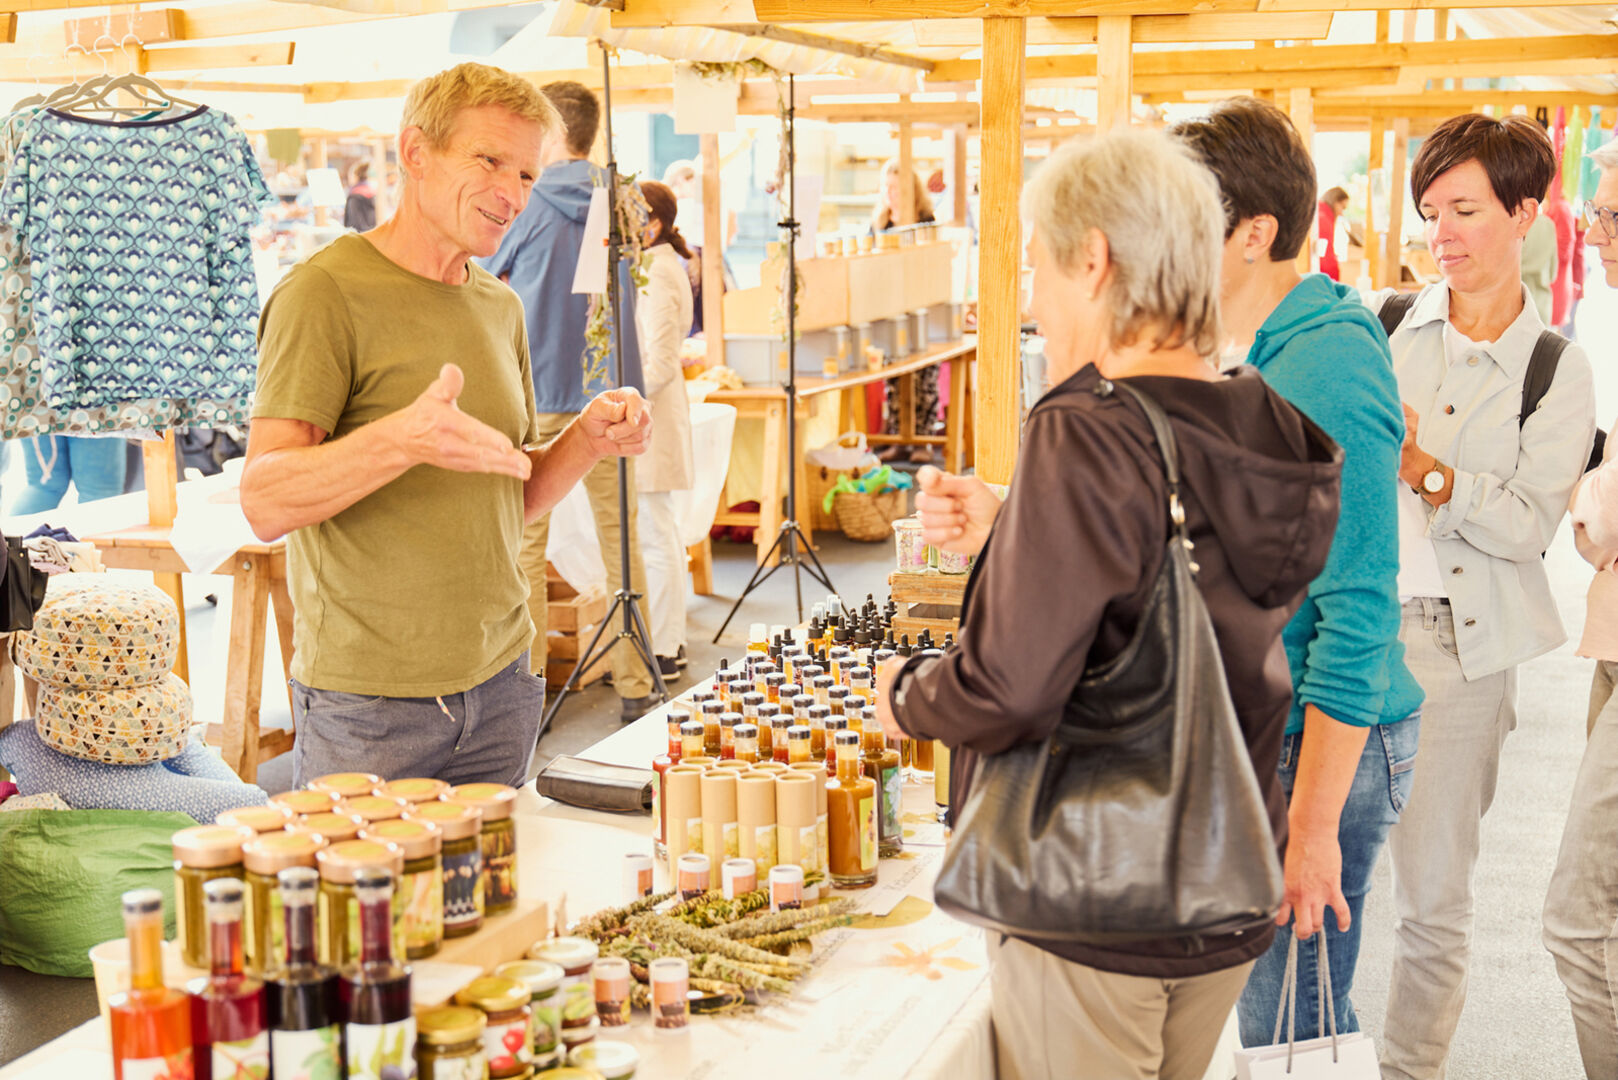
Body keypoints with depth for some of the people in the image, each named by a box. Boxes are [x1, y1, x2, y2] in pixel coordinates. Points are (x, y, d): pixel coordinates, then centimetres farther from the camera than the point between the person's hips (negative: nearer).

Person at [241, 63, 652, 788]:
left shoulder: (502, 309, 11)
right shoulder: (326, 293, -11)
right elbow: (264, 504, -19)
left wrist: (586, 441, -4)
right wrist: (402, 439, -35)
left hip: (499, 682, 6)